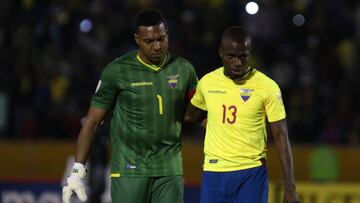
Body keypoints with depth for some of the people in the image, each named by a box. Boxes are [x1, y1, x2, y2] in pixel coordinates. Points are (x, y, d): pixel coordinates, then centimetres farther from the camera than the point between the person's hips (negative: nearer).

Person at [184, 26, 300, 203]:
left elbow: (281, 137, -4)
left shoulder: (267, 87, -6)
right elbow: (191, 116, 28)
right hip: (213, 172, 3)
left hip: (251, 174, -3)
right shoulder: (207, 82, 4)